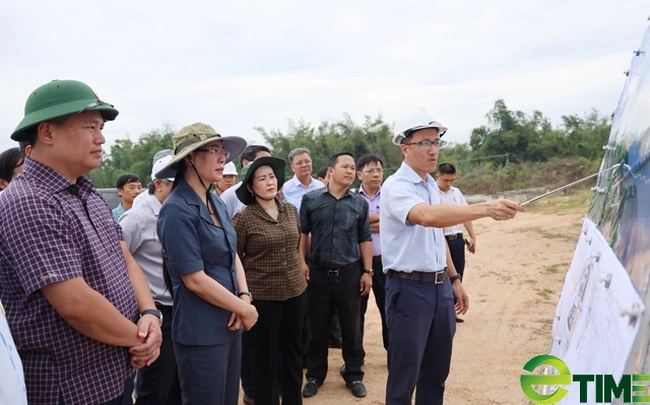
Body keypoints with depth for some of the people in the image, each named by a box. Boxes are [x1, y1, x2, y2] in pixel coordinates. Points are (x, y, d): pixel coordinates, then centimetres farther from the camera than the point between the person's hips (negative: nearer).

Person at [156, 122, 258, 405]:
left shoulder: (216, 202, 7)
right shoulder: (177, 210, -18)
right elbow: (195, 279, -21)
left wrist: (245, 297, -6)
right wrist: (244, 308, -12)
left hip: (229, 324, 8)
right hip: (201, 333, -8)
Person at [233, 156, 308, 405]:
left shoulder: (291, 211, 4)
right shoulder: (243, 218, -11)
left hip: (296, 290, 5)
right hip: (262, 295, -5)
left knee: (293, 350, 17)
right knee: (265, 355, 9)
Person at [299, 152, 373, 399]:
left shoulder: (360, 203, 3)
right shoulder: (311, 199, -1)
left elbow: (365, 239, 5)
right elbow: (302, 232, 4)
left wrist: (367, 271, 2)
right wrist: (302, 261, -3)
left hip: (349, 274, 1)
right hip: (318, 273, -1)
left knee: (351, 328, 10)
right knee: (317, 328, 10)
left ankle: (354, 375, 26)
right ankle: (315, 375, 26)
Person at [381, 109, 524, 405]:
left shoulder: (432, 185, 11)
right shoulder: (396, 187, -16)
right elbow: (427, 216, -36)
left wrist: (454, 279, 18)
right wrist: (485, 209, -45)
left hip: (440, 287, 8)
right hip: (409, 288, -8)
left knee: (436, 371, 18)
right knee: (404, 375, 3)